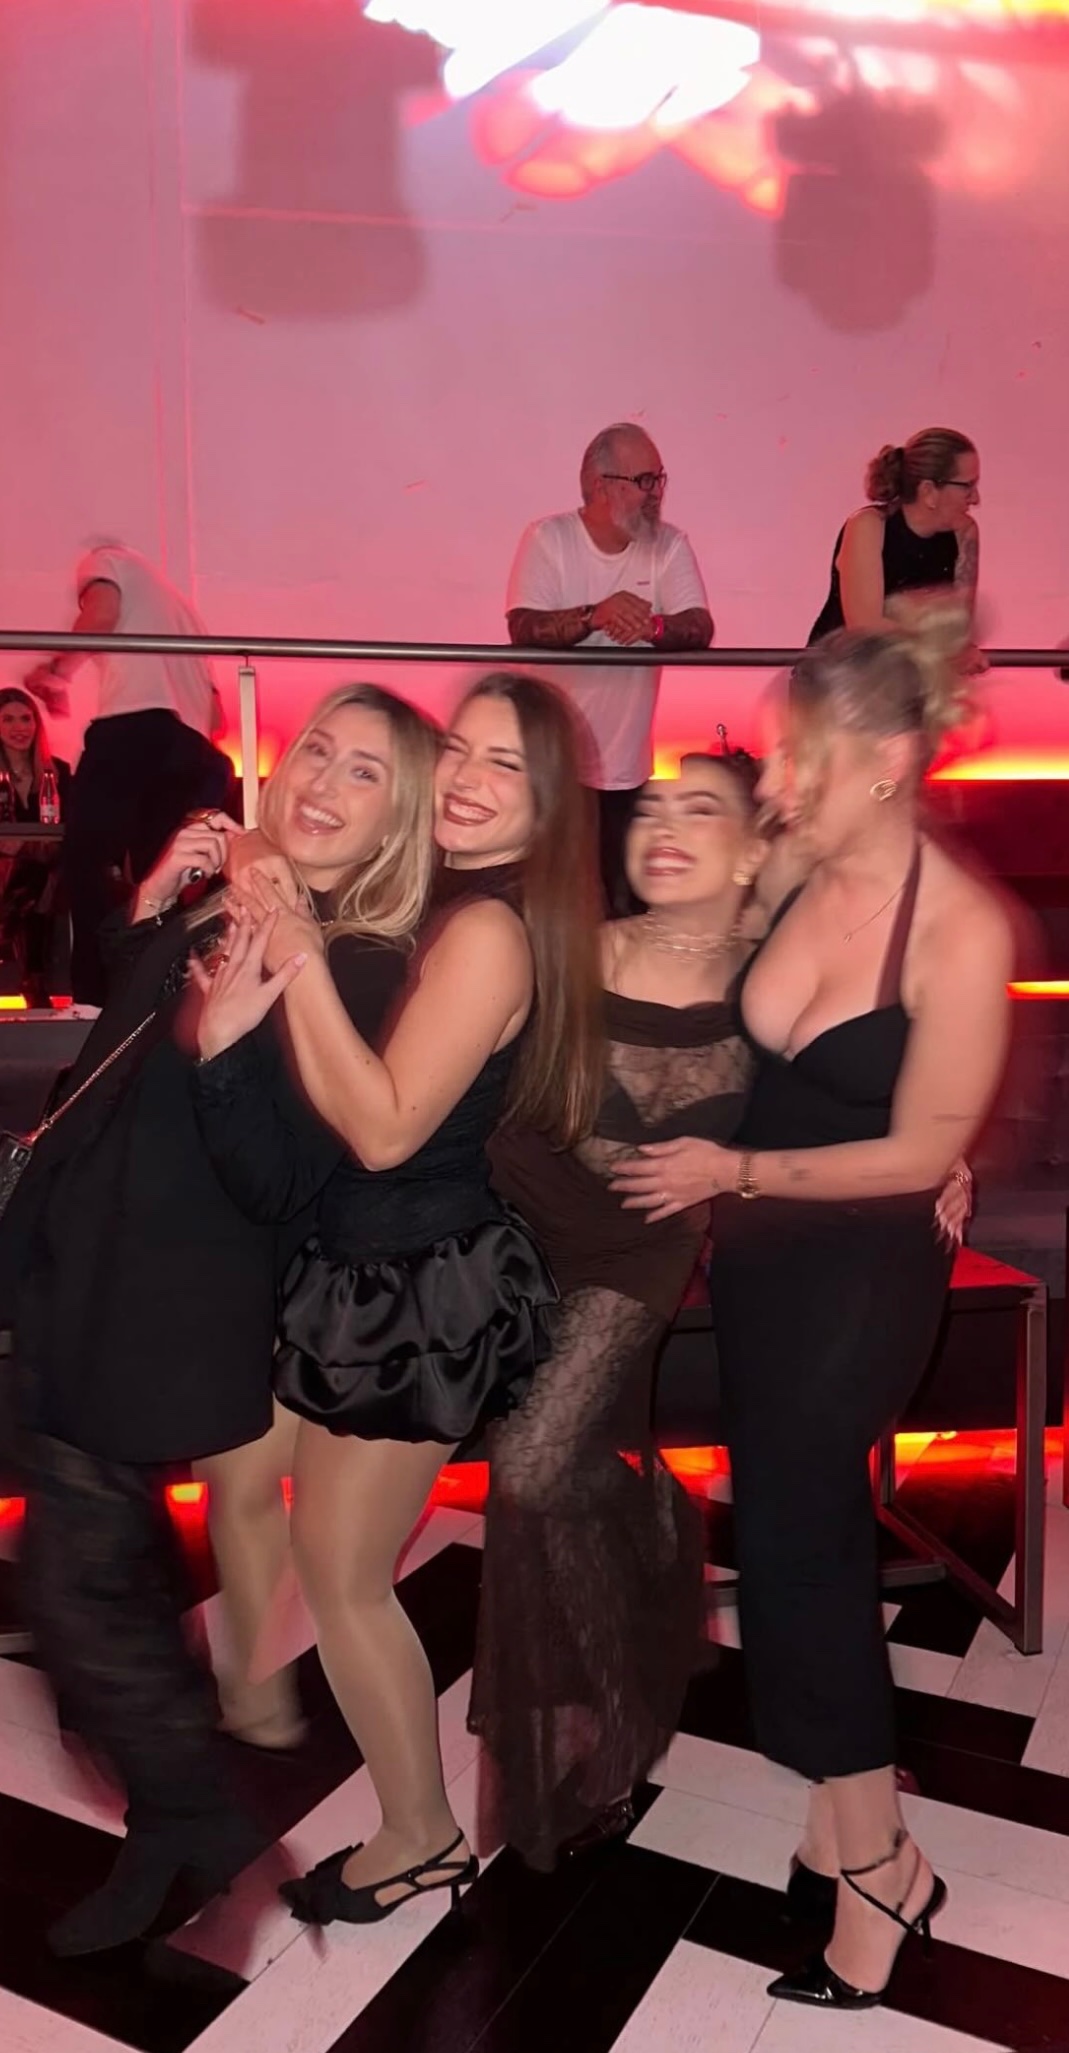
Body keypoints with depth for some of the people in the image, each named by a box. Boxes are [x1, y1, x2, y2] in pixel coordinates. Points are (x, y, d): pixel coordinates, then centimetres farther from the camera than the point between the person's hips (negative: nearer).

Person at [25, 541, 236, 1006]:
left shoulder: (108, 558, 20)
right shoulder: (179, 605, 39)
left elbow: (101, 614, -4)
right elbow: (215, 713, 30)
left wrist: (55, 672, 9)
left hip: (134, 729, -7)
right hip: (192, 748, 7)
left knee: (89, 866, -10)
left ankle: (98, 1006, -20)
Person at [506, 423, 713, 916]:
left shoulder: (670, 546, 0)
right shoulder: (548, 539, -6)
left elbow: (700, 630, -11)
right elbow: (524, 630, -18)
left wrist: (654, 626, -32)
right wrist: (593, 616, -34)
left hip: (625, 769, 2)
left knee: (622, 909, 6)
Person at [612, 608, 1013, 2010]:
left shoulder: (961, 930, -20)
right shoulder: (793, 880, -3)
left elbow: (919, 1156, -16)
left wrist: (731, 1173, -14)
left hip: (861, 1277, -6)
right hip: (755, 1256, 7)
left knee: (795, 1543, 3)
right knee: (805, 1533, 17)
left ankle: (875, 1864, 27)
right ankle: (854, 1829, 39)